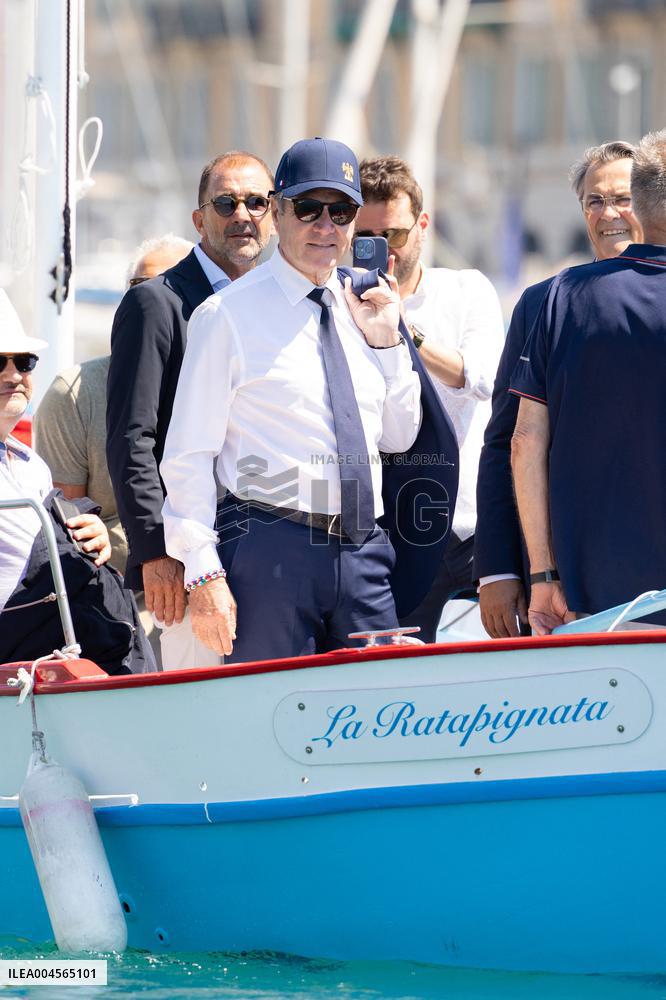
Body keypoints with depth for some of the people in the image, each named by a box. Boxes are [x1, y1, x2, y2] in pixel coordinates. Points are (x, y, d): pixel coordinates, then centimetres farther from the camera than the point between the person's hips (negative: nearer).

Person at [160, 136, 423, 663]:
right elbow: (189, 456, -5)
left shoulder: (359, 307, 15)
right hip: (272, 552, -5)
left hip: (363, 554, 5)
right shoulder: (229, 314, -2)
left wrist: (386, 340, 6)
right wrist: (204, 574, -12)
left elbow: (399, 436, 20)